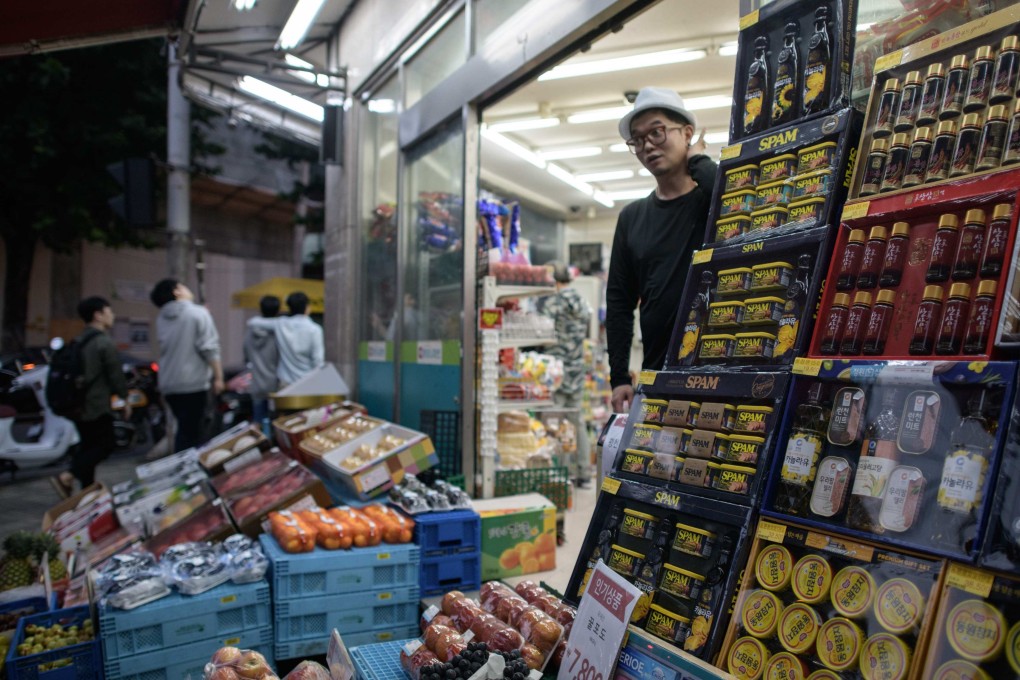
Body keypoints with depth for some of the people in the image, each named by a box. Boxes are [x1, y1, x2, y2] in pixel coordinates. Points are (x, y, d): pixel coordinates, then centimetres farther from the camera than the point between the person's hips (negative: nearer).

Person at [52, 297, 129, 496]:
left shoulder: (79, 342, 13)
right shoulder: (104, 342, -14)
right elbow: (115, 374, -14)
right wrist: (125, 398, -4)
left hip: (78, 404, 9)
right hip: (97, 405, -9)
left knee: (88, 445, 14)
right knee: (105, 444, -1)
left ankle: (87, 490, 16)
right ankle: (67, 477, -13)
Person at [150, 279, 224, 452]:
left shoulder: (161, 318, 12)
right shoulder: (198, 313, -7)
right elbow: (209, 348, -13)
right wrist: (218, 377, -9)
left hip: (168, 384, 7)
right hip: (193, 383, -7)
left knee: (183, 430, 19)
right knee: (191, 433, -3)